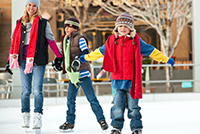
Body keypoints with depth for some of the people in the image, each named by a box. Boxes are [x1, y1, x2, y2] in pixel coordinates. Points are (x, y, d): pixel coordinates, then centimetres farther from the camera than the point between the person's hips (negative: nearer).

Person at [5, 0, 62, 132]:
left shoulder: (43, 23, 4)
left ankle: (38, 117, -2)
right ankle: (25, 116, 11)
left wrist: (59, 56, 0)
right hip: (24, 60, 3)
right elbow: (15, 42, 16)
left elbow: (51, 40, 4)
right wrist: (10, 59, 13)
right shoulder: (20, 23, 14)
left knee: (37, 90, -7)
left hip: (38, 60, -3)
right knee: (26, 90, 4)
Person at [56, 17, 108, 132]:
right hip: (72, 74, 7)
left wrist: (79, 59, -29)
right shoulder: (65, 40, 15)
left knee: (91, 98, -5)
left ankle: (102, 120, 2)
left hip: (83, 73, -7)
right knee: (70, 99, 9)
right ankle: (70, 122, 19)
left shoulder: (80, 39, -7)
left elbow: (86, 53, -15)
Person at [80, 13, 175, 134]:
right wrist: (86, 57, 28)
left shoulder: (136, 41, 0)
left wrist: (165, 59, 3)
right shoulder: (112, 40, 6)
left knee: (133, 105, 5)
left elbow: (151, 51, 5)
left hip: (132, 79, -2)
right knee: (117, 105, 5)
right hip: (118, 79, 2)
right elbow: (100, 51, 20)